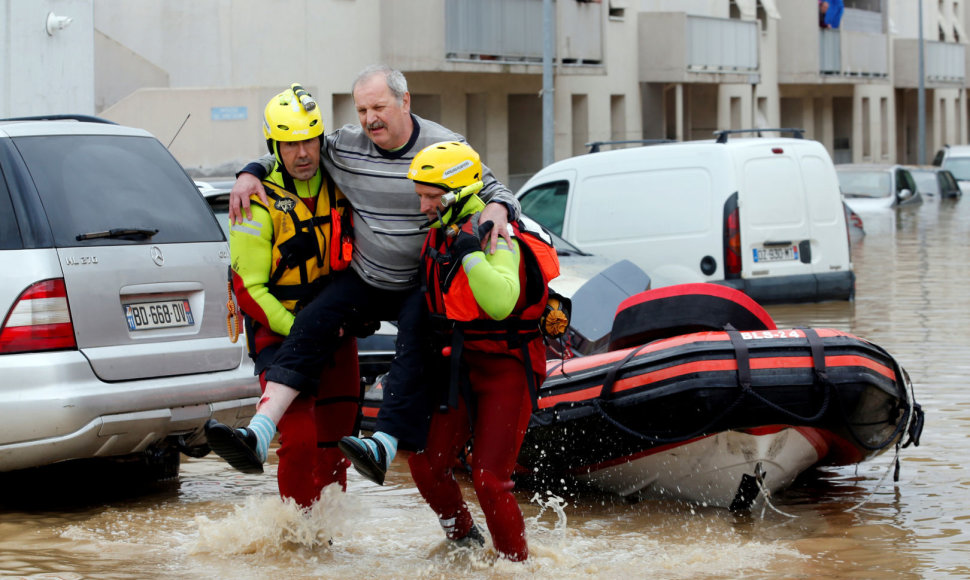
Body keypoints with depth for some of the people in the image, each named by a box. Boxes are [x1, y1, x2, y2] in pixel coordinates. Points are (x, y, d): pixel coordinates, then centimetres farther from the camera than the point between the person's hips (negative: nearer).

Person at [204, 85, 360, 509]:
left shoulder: (338, 185, 4)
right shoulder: (260, 203, -11)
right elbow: (249, 288, -13)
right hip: (279, 331, -5)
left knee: (336, 442, 8)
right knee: (300, 441, -18)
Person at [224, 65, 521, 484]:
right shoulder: (345, 145, -3)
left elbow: (496, 191, -6)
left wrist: (497, 210, -30)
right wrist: (250, 174, -4)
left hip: (422, 286, -3)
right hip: (364, 278, 3)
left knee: (414, 352, -26)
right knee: (311, 324, -16)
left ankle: (384, 445, -36)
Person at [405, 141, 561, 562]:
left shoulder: (495, 238, -18)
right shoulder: (438, 234, 8)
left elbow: (501, 303, -36)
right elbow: (436, 299, 28)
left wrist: (470, 252, -36)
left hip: (506, 368, -8)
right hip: (458, 366, 8)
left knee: (488, 477, -13)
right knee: (427, 465, 3)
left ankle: (516, 562, 5)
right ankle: (464, 541, 26)